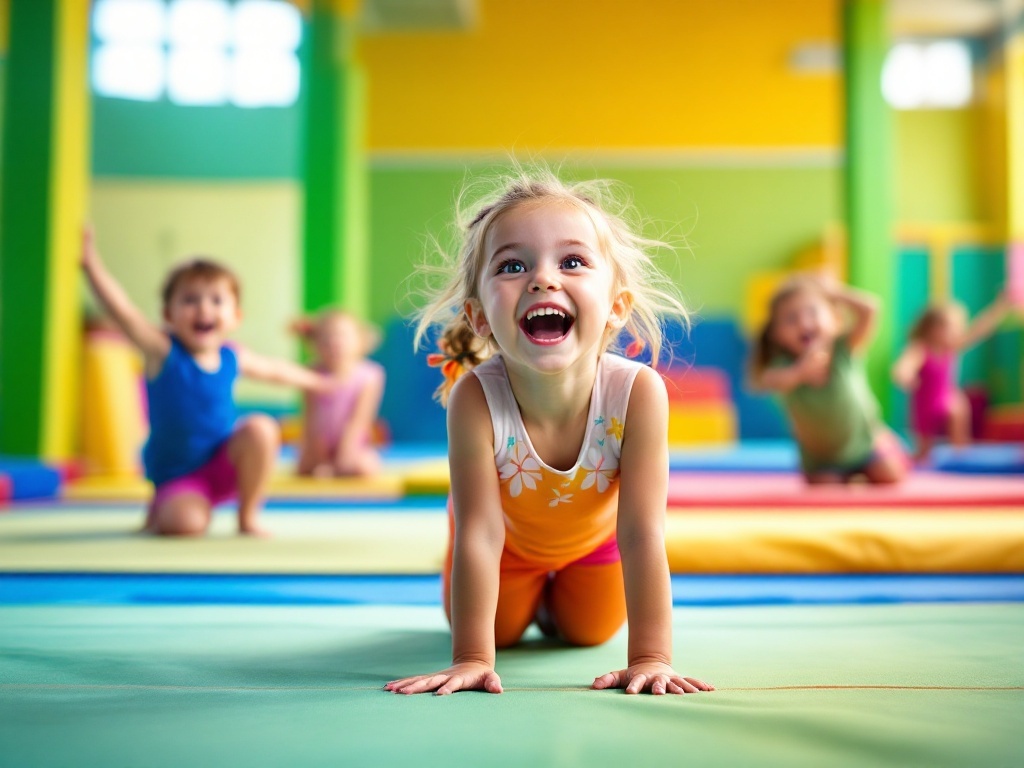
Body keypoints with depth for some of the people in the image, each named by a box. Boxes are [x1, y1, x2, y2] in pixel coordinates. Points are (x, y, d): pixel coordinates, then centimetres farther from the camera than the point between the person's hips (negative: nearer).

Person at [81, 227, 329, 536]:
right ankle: (159, 511, 10)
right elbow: (122, 311, -32)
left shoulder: (232, 358, -2)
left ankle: (248, 517, -3)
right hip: (177, 476, -4)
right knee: (187, 522, -30)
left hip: (225, 464, 4)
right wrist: (91, 263, -46)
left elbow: (273, 370, 19)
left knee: (261, 429, -22)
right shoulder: (162, 351, -16)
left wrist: (312, 380, 32)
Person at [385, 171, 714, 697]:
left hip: (595, 533, 1)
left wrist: (651, 657, -36)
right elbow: (479, 534, -37)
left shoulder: (639, 393, -42)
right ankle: (527, 592, 47)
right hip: (507, 535, 0)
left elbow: (642, 535, -38)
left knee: (586, 631, 18)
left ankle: (554, 598, 51)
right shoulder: (475, 399, -42)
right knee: (502, 628, 15)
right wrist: (472, 659, -35)